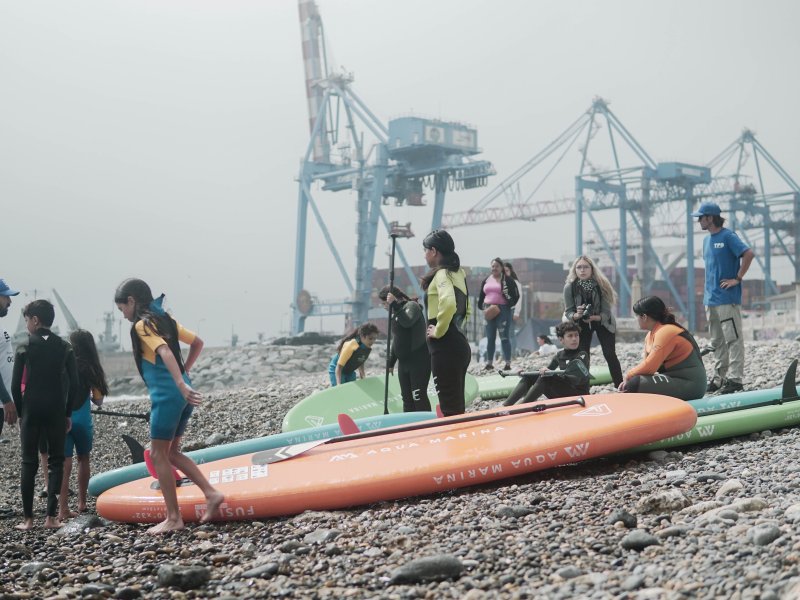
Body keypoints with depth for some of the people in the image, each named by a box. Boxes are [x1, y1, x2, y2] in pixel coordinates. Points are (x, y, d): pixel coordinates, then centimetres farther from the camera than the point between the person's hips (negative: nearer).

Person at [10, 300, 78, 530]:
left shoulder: (24, 349, -4)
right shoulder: (65, 348, 2)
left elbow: (15, 386, -6)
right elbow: (74, 384, 0)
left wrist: (21, 412, 5)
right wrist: (68, 413, 7)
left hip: (31, 412, -1)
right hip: (56, 413, 1)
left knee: (29, 463, 6)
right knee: (56, 462, 7)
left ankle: (28, 518, 5)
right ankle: (51, 516, 0)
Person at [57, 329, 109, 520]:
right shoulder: (91, 368, -4)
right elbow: (98, 401, -2)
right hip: (81, 420, 0)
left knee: (64, 463, -2)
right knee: (83, 459, 19)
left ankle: (63, 508, -10)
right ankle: (82, 503, 25)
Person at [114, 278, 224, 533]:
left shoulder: (142, 325, -9)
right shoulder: (166, 320, 15)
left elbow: (165, 352, -25)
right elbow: (198, 343, 22)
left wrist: (181, 384, -36)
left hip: (166, 396, -8)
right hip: (182, 395, 8)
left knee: (158, 455, 1)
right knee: (171, 453, 17)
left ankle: (173, 518, 3)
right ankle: (211, 493, 9)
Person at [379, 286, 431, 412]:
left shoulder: (411, 305, -9)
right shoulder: (395, 313, 15)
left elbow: (407, 322, -31)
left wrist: (394, 304, -25)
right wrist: (391, 362, 21)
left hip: (418, 360, -9)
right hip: (403, 361, 9)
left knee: (418, 397, -12)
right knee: (407, 397, 9)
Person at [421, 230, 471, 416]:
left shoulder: (442, 274, -11)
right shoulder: (458, 273, 16)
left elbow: (448, 303, -30)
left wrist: (439, 330, -18)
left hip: (445, 347, -9)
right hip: (459, 343, 9)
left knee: (450, 407, -8)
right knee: (457, 404, 13)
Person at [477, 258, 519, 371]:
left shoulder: (508, 280, -2)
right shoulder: (486, 280, 13)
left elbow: (516, 295, -4)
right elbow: (481, 296, 17)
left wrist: (509, 305, -14)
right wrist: (482, 307, 6)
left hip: (503, 310, -5)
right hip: (489, 311, 5)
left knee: (504, 337, -6)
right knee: (490, 338, 9)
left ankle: (508, 363, -3)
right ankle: (489, 363, 16)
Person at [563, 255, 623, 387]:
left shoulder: (601, 285, -24)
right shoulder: (569, 287, -21)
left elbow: (606, 311, -23)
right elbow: (568, 312, -16)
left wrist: (595, 318, -42)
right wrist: (576, 315, -38)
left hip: (602, 322, -1)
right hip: (581, 324, 1)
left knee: (610, 355, -8)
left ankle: (620, 388, 1)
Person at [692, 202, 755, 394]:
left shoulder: (728, 237, -9)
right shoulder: (707, 240, 15)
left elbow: (748, 254, -19)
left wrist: (738, 279, -15)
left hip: (727, 298, -9)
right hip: (711, 299, 9)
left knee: (733, 339, -6)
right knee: (717, 342, 12)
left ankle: (735, 379, -5)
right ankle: (719, 378, 18)